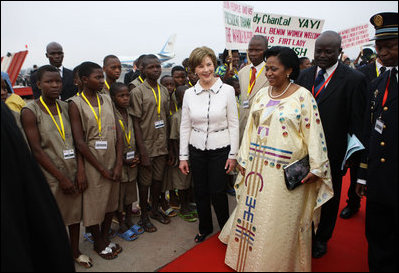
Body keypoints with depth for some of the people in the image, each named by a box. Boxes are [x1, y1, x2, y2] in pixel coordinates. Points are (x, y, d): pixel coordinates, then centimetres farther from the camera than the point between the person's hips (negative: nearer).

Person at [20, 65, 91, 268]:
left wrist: (80, 170, -6)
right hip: (51, 176, -4)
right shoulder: (30, 112, -9)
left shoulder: (66, 107, 4)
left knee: (75, 213, 16)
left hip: (73, 172, 4)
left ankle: (75, 252, 37)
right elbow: (36, 150, -12)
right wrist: (61, 178, -12)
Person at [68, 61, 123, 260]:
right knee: (94, 203, 8)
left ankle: (105, 238, 36)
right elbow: (79, 142, -13)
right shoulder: (75, 104, -9)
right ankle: (98, 243, 30)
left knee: (111, 201, 15)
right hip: (92, 164, -5)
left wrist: (118, 164, -5)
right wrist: (102, 169, -12)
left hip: (112, 161, 5)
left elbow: (118, 133, 3)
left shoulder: (107, 100, 6)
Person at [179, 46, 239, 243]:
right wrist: (183, 156, 3)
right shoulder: (189, 94, 0)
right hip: (196, 149, 3)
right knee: (200, 192, 13)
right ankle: (205, 228, 38)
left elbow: (234, 124, -4)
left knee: (218, 192, 3)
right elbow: (185, 127, 3)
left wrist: (233, 154, -5)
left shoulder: (227, 90, -7)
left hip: (220, 149, -2)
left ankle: (226, 229, 32)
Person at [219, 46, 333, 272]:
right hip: (258, 167, 5)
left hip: (287, 173, -5)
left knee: (281, 220, 8)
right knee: (254, 213, 15)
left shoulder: (303, 96, -7)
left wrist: (316, 168, -10)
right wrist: (244, 159, 10)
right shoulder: (262, 95, 8)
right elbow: (250, 128, 11)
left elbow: (314, 134, -8)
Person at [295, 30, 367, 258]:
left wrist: (353, 155, -11)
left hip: (332, 152, -3)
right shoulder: (305, 75, 3)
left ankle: (322, 238, 38)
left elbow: (357, 122, -10)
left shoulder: (354, 79, -10)